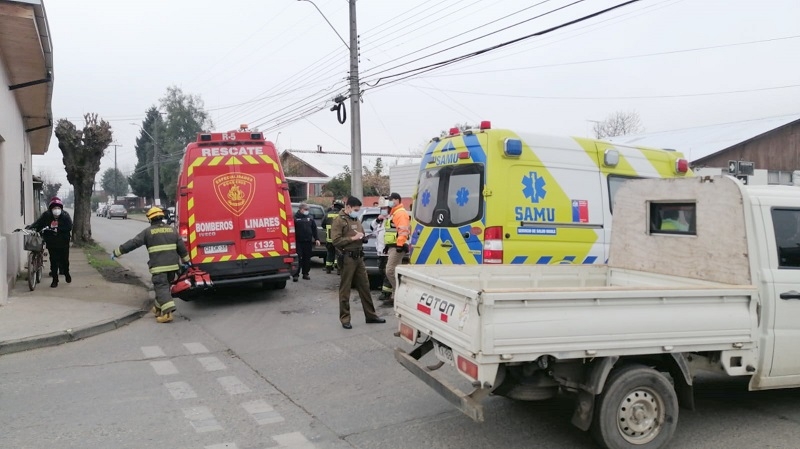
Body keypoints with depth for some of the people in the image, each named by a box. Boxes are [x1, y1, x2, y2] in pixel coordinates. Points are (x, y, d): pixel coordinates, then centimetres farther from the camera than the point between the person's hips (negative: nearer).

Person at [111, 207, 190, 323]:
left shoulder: (148, 232, -2)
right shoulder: (172, 229, 11)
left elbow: (132, 243, -2)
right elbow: (181, 246, 12)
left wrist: (117, 252, 7)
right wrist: (186, 260, 22)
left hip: (159, 266, -5)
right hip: (172, 265, 5)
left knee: (161, 287, -6)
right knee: (165, 286, 18)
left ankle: (168, 312, -18)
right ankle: (158, 308, 30)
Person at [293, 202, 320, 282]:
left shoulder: (310, 218, 12)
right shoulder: (295, 218, -2)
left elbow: (314, 229, 14)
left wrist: (316, 239, 7)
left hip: (308, 242, 4)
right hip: (298, 242, -4)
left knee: (307, 259, 8)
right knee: (298, 259, -7)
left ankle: (305, 274, 19)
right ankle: (295, 275, -4)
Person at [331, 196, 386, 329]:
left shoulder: (357, 220, 17)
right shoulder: (339, 221, -7)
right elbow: (336, 240, -17)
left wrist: (362, 237, 3)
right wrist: (353, 238, -18)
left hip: (359, 257, 8)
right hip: (347, 258, -8)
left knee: (364, 287, 12)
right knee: (345, 289, 0)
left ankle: (371, 315, 20)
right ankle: (345, 318, 7)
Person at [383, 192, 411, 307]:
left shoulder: (400, 213, -12)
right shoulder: (394, 213, 22)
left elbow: (403, 230, -23)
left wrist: (400, 244, -28)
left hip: (397, 246, -11)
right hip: (393, 246, 11)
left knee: (390, 271, -13)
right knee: (395, 272, 11)